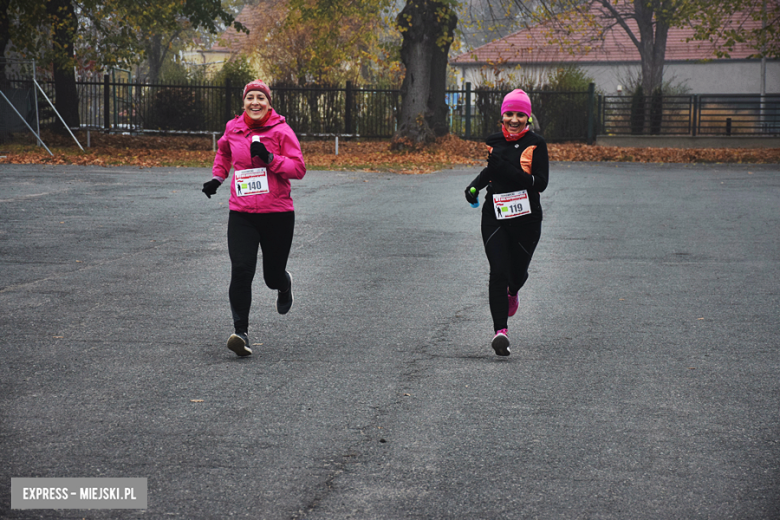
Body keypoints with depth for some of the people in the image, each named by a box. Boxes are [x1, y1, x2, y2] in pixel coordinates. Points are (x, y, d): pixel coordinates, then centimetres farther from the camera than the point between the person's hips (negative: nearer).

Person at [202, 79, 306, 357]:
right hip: (241, 215, 2)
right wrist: (217, 177, 16)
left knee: (273, 275, 10)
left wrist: (269, 158, -21)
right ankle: (241, 331, -13)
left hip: (277, 213, -2)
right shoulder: (233, 129, 5)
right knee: (241, 271, -15)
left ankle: (284, 284, 49)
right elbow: (223, 151, 29)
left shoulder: (281, 130, -6)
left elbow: (299, 168, -10)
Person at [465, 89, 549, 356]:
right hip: (495, 216, 1)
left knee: (517, 273, 12)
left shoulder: (536, 143, -7)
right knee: (499, 272, -13)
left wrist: (508, 169, -25)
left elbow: (541, 183, -16)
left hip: (526, 218, -1)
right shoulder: (493, 141, 5)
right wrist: (475, 185, 7)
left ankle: (511, 292, 51)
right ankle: (500, 331, -12)